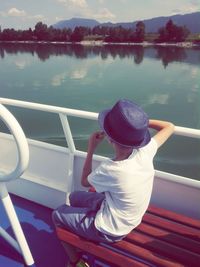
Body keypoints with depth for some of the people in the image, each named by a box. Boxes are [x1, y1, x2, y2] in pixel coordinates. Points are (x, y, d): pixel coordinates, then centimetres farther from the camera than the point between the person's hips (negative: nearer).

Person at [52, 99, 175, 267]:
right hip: (129, 219, 7)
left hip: (109, 231, -6)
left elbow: (85, 181, -12)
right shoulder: (145, 152, -23)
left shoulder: (110, 169, -37)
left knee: (58, 215, 15)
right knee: (75, 197, 22)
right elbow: (169, 127, -4)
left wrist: (91, 148, -9)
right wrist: (139, 121, -10)